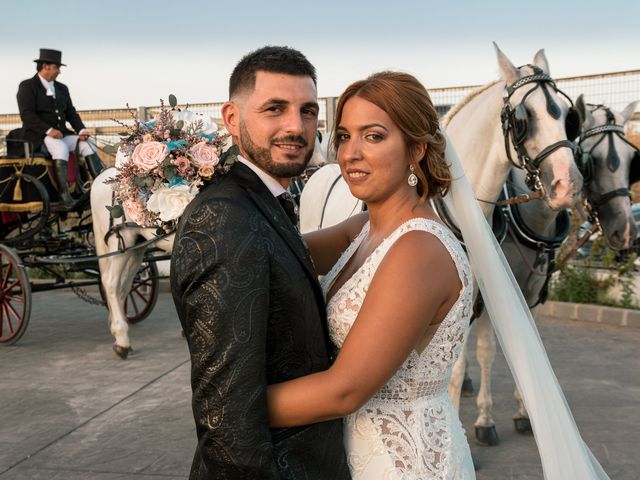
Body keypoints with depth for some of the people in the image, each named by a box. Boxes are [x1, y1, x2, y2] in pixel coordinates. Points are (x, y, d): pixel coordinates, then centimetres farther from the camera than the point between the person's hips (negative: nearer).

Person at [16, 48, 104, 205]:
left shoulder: (62, 88, 18)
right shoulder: (27, 86, -3)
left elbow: (71, 113, 15)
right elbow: (26, 114, -14)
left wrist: (81, 130, -5)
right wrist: (48, 130, -26)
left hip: (62, 133, 7)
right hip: (38, 136, -7)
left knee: (88, 144, -15)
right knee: (61, 148, -35)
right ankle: (64, 195, -39)